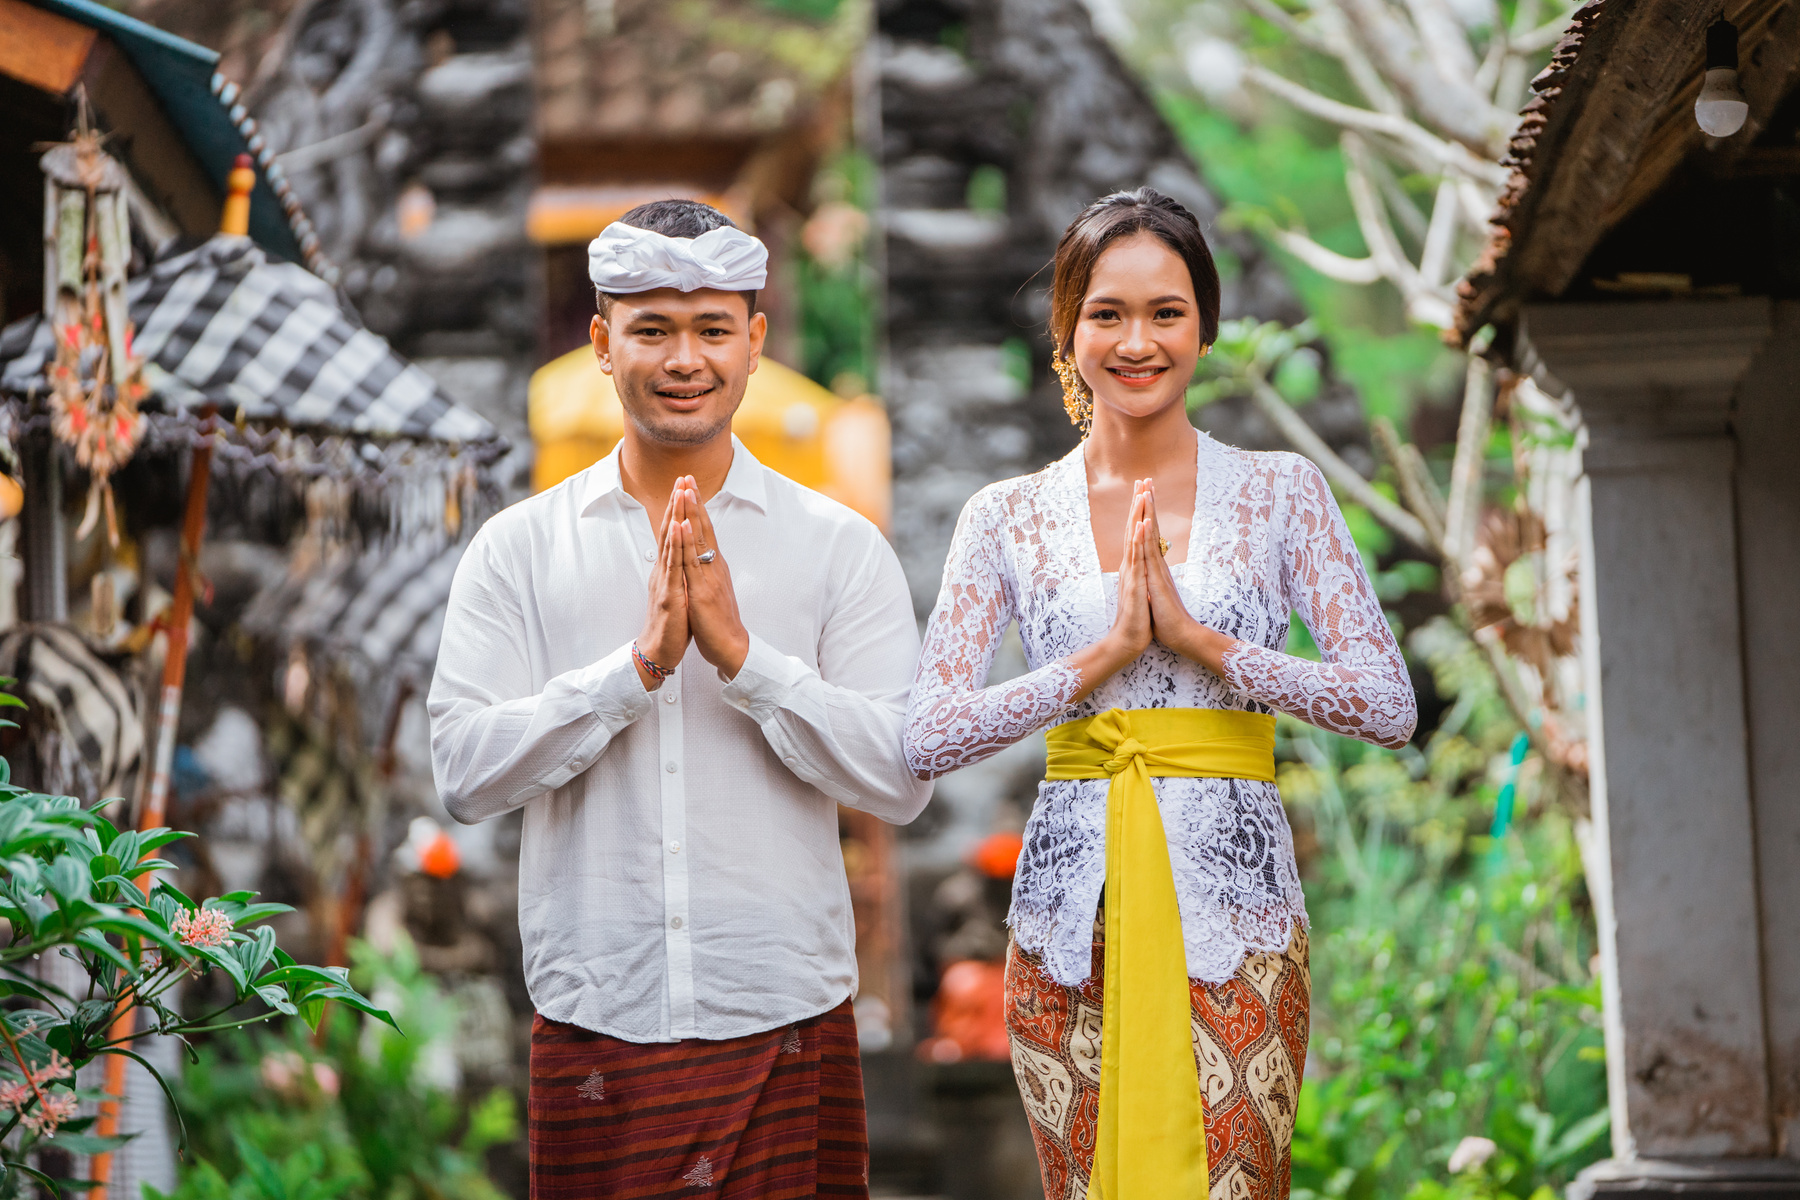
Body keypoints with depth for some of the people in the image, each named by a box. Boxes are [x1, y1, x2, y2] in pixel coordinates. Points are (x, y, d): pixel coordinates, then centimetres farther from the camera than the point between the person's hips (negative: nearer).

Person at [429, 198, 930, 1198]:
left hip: (789, 1033, 0)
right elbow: (464, 775, -5)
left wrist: (740, 653, -15)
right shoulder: (518, 548, 5)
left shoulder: (840, 547, 3)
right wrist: (639, 664, -15)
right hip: (595, 1031, 0)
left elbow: (903, 778, -5)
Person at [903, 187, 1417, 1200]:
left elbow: (1390, 706, -3)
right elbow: (927, 740, -1)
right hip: (1072, 916, 1)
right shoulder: (1008, 518, 8)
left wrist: (1196, 636, -11)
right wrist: (1104, 653, -11)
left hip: (1233, 913, -1)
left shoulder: (1280, 492, 6)